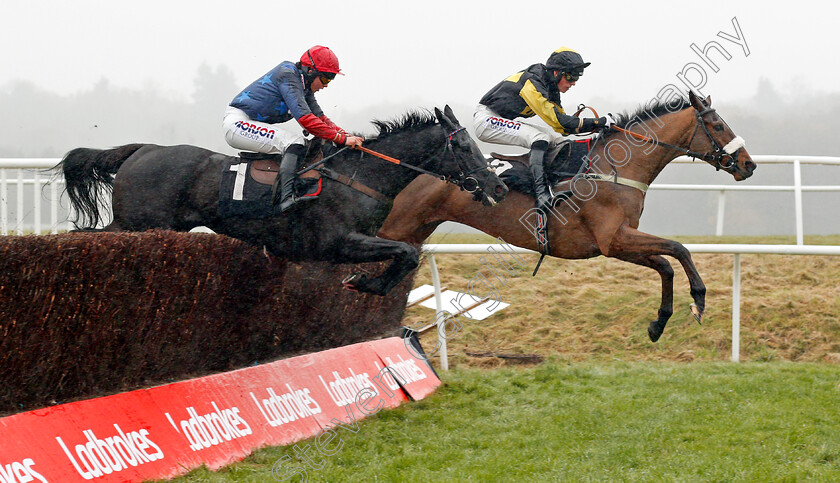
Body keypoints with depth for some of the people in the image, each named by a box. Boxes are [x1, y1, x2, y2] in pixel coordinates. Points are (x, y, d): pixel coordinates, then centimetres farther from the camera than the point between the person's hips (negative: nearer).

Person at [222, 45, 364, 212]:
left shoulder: (305, 85, 10)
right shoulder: (288, 76, -20)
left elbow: (318, 116, 15)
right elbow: (304, 118, -30)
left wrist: (342, 132, -4)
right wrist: (341, 139, -30)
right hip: (237, 122, -11)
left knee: (301, 141, 12)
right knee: (293, 142, -23)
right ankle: (287, 198, -36)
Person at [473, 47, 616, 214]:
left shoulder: (551, 89, 4)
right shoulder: (532, 83, -26)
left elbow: (562, 127, 7)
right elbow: (557, 121, -30)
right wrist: (597, 123, -31)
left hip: (509, 121, 10)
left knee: (558, 139, 2)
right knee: (539, 138, -29)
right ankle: (541, 192, -36)